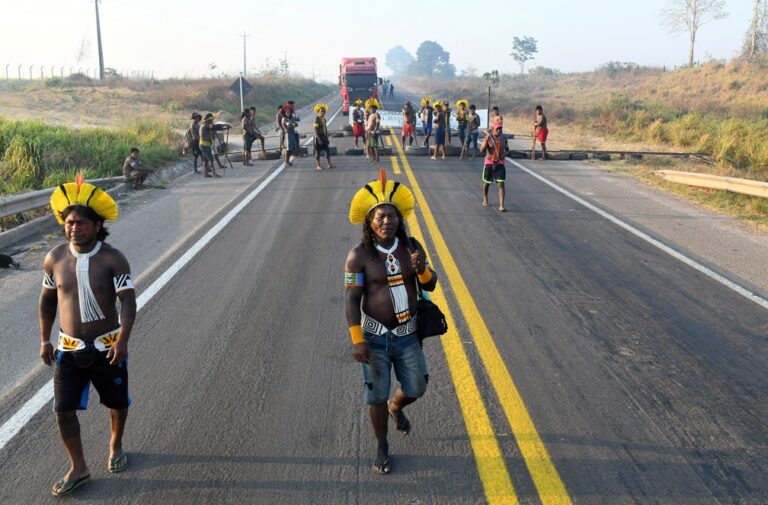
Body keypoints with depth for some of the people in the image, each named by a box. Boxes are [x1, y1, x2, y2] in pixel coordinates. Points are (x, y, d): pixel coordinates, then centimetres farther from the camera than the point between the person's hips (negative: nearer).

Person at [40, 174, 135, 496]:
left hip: (107, 348, -2)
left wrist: (122, 341, -31)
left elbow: (128, 302, -19)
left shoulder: (113, 259, -14)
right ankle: (78, 468, 22)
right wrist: (45, 340, 10)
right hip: (68, 350, 2)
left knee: (117, 403, 15)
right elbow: (47, 299, 9)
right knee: (63, 410, 3)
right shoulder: (55, 258, -4)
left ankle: (115, 446, 44)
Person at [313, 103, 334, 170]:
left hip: (324, 137, 8)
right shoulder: (317, 120, -15)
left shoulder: (324, 119, 10)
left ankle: (329, 164, 15)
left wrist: (327, 138, 15)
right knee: (318, 151, 1)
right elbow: (315, 131, -18)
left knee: (327, 150, 8)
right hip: (318, 137, -8)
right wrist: (319, 139, -22)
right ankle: (318, 165, 9)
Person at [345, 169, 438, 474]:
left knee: (416, 389, 14)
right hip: (375, 337, -3)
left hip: (407, 335, 4)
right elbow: (352, 300, -12)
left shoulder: (411, 247, -3)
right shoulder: (359, 255, -14)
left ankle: (396, 408, 50)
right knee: (377, 397, 8)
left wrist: (422, 269, -21)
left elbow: (430, 286, 2)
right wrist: (357, 340, -16)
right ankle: (382, 447, 33)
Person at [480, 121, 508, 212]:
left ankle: (501, 206, -13)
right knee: (487, 183, 15)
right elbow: (482, 150, -21)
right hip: (489, 163, -2)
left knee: (501, 184, -10)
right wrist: (487, 140, -32)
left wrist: (504, 154, 4)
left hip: (500, 164, 2)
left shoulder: (502, 137, 2)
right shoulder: (488, 137, -11)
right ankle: (485, 199, 42)